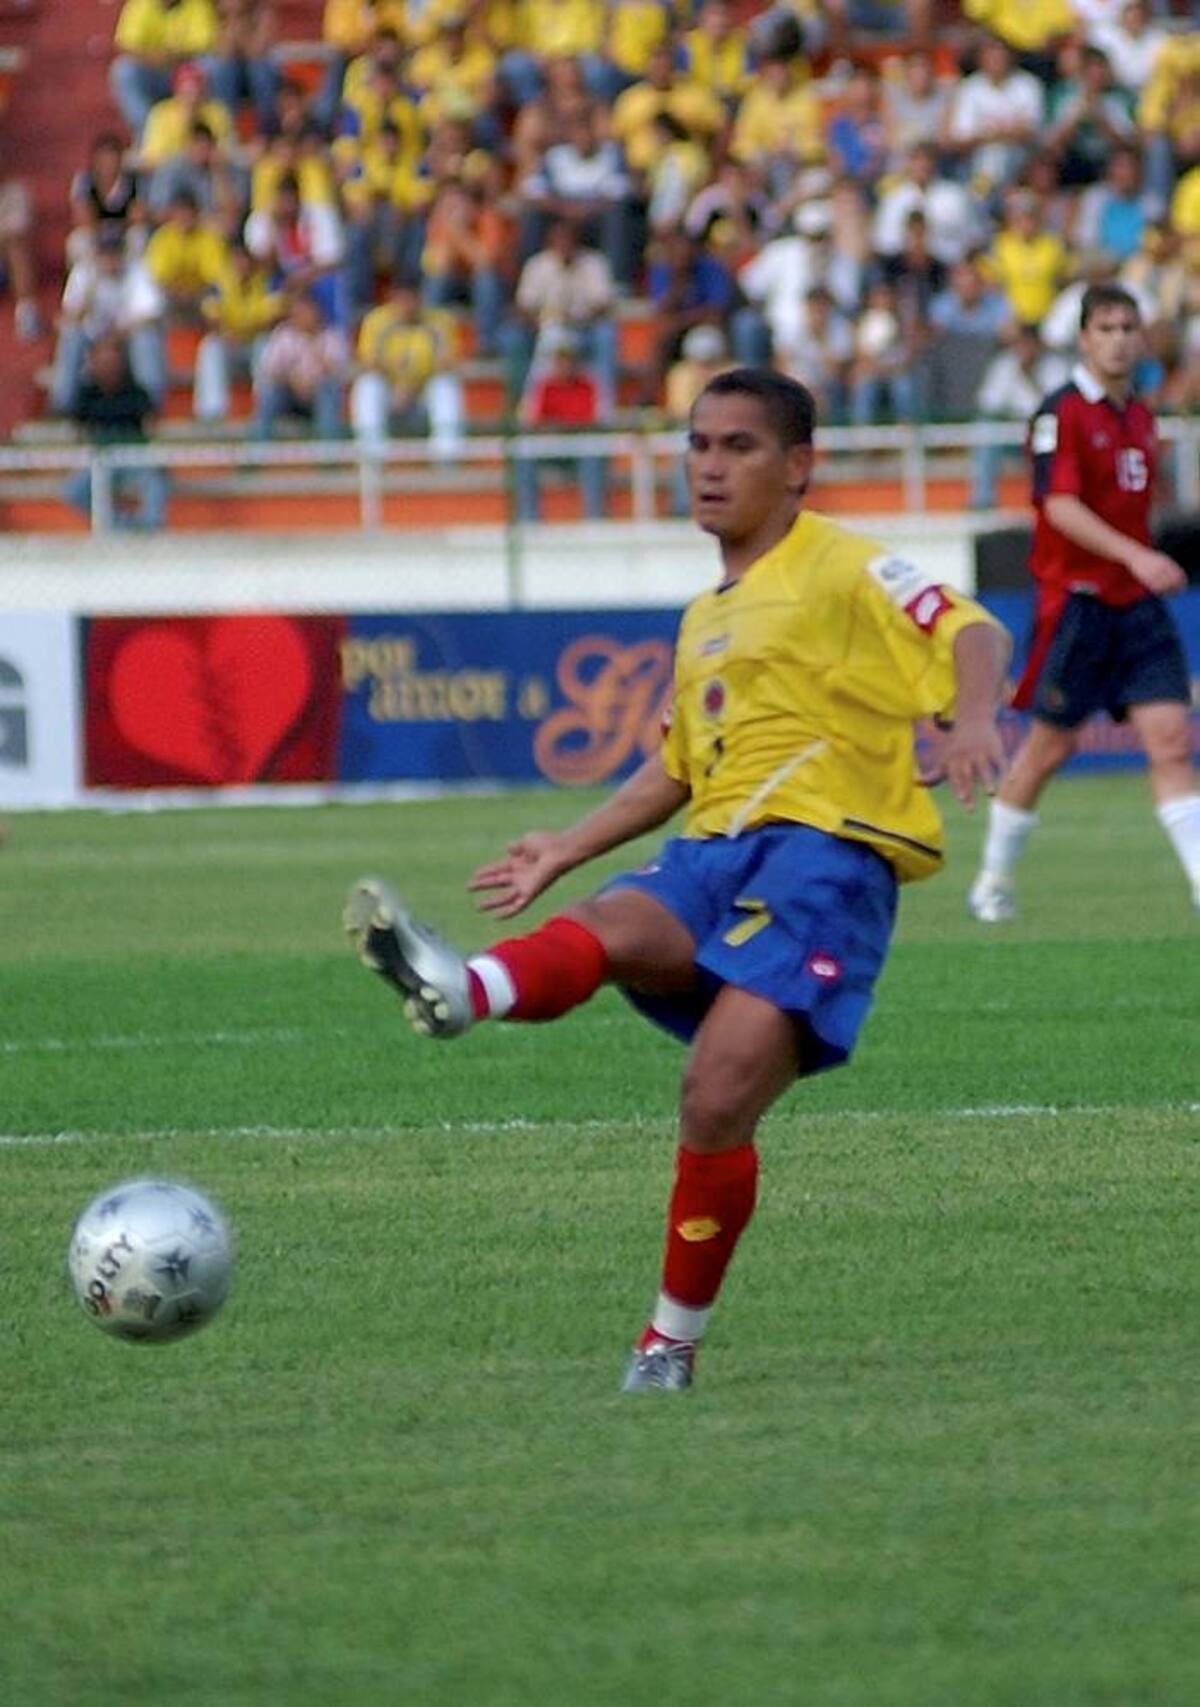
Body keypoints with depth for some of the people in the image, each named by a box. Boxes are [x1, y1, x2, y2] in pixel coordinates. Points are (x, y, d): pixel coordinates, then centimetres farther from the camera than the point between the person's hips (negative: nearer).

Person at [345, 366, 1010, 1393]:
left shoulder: (844, 571, 3)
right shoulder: (706, 620, 28)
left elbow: (975, 634, -11)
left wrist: (974, 722, -31)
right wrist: (567, 850, 31)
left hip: (825, 848, -6)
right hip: (713, 854, 6)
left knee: (718, 1104, -21)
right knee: (614, 930, -30)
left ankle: (674, 1343, -8)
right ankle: (460, 991, -64)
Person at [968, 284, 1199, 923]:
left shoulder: (1140, 417, 13)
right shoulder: (1063, 413, -10)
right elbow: (1061, 506, -21)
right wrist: (1135, 556, -30)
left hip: (1137, 603, 6)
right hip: (1076, 599, -6)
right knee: (1050, 745, 3)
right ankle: (993, 878, 20)